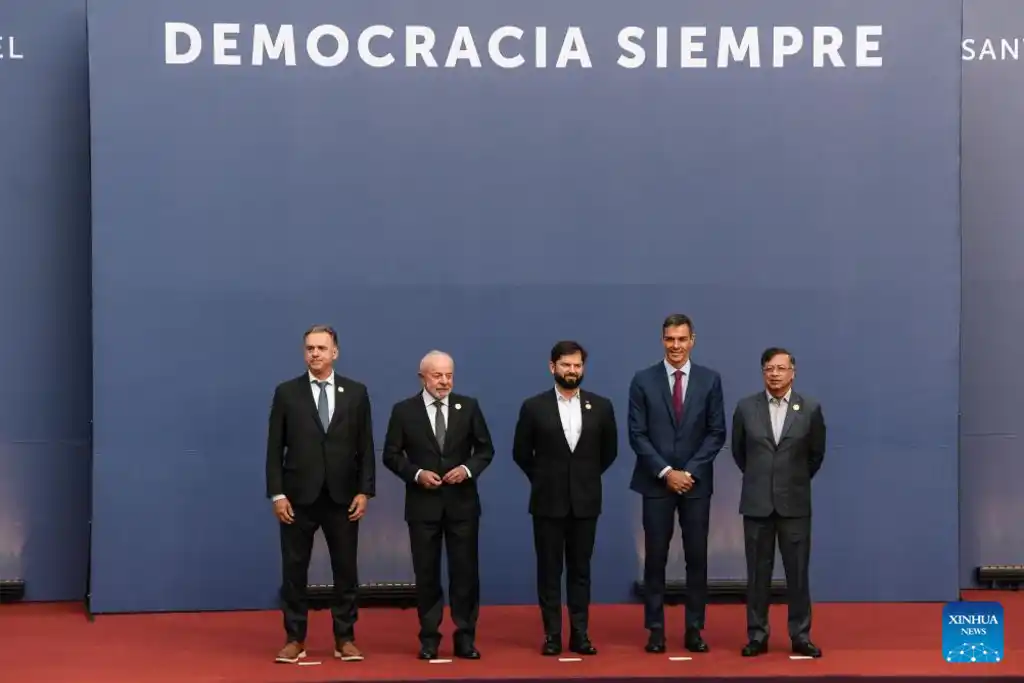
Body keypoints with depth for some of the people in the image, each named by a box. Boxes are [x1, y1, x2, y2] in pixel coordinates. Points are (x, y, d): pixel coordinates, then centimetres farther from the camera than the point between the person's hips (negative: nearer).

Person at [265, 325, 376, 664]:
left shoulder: (356, 392, 5)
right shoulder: (286, 392, 2)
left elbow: (365, 447, 4)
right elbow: (275, 448, 0)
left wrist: (364, 491, -4)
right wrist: (277, 494, -7)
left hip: (343, 497, 1)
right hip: (298, 496, -1)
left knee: (346, 570, 5)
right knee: (294, 570, 4)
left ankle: (345, 638, 14)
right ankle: (294, 638, 13)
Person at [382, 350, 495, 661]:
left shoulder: (469, 406, 3)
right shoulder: (403, 410, -1)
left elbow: (486, 449, 6)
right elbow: (391, 455, 1)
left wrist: (468, 469, -12)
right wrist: (416, 474, -14)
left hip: (462, 502, 1)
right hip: (423, 503, -1)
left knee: (465, 571, 2)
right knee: (426, 573, 6)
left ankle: (465, 637, 11)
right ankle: (429, 637, 14)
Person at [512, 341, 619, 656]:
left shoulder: (601, 406, 1)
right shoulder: (534, 407, -3)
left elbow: (609, 451, 13)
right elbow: (521, 453, 6)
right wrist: (543, 479, 10)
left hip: (585, 501, 1)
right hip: (548, 501, -1)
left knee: (580, 569, 7)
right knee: (549, 569, 3)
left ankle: (580, 633, 11)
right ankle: (552, 634, 9)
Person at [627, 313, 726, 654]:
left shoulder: (710, 380, 3)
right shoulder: (643, 380, 0)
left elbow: (717, 433, 1)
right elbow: (637, 434, -3)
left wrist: (690, 471, -9)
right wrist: (666, 472, -11)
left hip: (696, 481, 1)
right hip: (656, 482, -1)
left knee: (697, 558, 3)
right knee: (655, 558, 2)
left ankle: (694, 629, 11)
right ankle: (655, 629, 9)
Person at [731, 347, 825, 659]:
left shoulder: (810, 409, -2)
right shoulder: (746, 407, -1)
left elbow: (816, 453, 11)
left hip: (795, 503, 0)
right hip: (756, 502, 1)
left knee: (797, 572, 3)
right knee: (758, 572, 5)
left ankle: (800, 635, 11)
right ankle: (757, 635, 11)